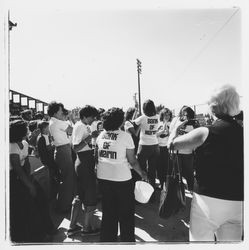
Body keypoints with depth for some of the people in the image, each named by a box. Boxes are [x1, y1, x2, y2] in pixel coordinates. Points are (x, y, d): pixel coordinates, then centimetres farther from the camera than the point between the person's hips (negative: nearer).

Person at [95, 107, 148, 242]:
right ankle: (127, 239, 30)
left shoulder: (101, 135, 0)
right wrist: (142, 173, 4)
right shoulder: (126, 136, -14)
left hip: (103, 178, 5)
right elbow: (132, 161, -12)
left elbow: (96, 157, 7)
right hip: (121, 179, -5)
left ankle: (107, 238, 37)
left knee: (108, 212, 22)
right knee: (126, 213, 16)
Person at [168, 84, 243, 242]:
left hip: (209, 198, -5)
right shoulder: (241, 132, -1)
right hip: (238, 202, 5)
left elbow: (172, 143, -7)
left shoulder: (205, 132, -16)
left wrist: (176, 128, 12)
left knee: (200, 239, 13)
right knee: (230, 240, 20)